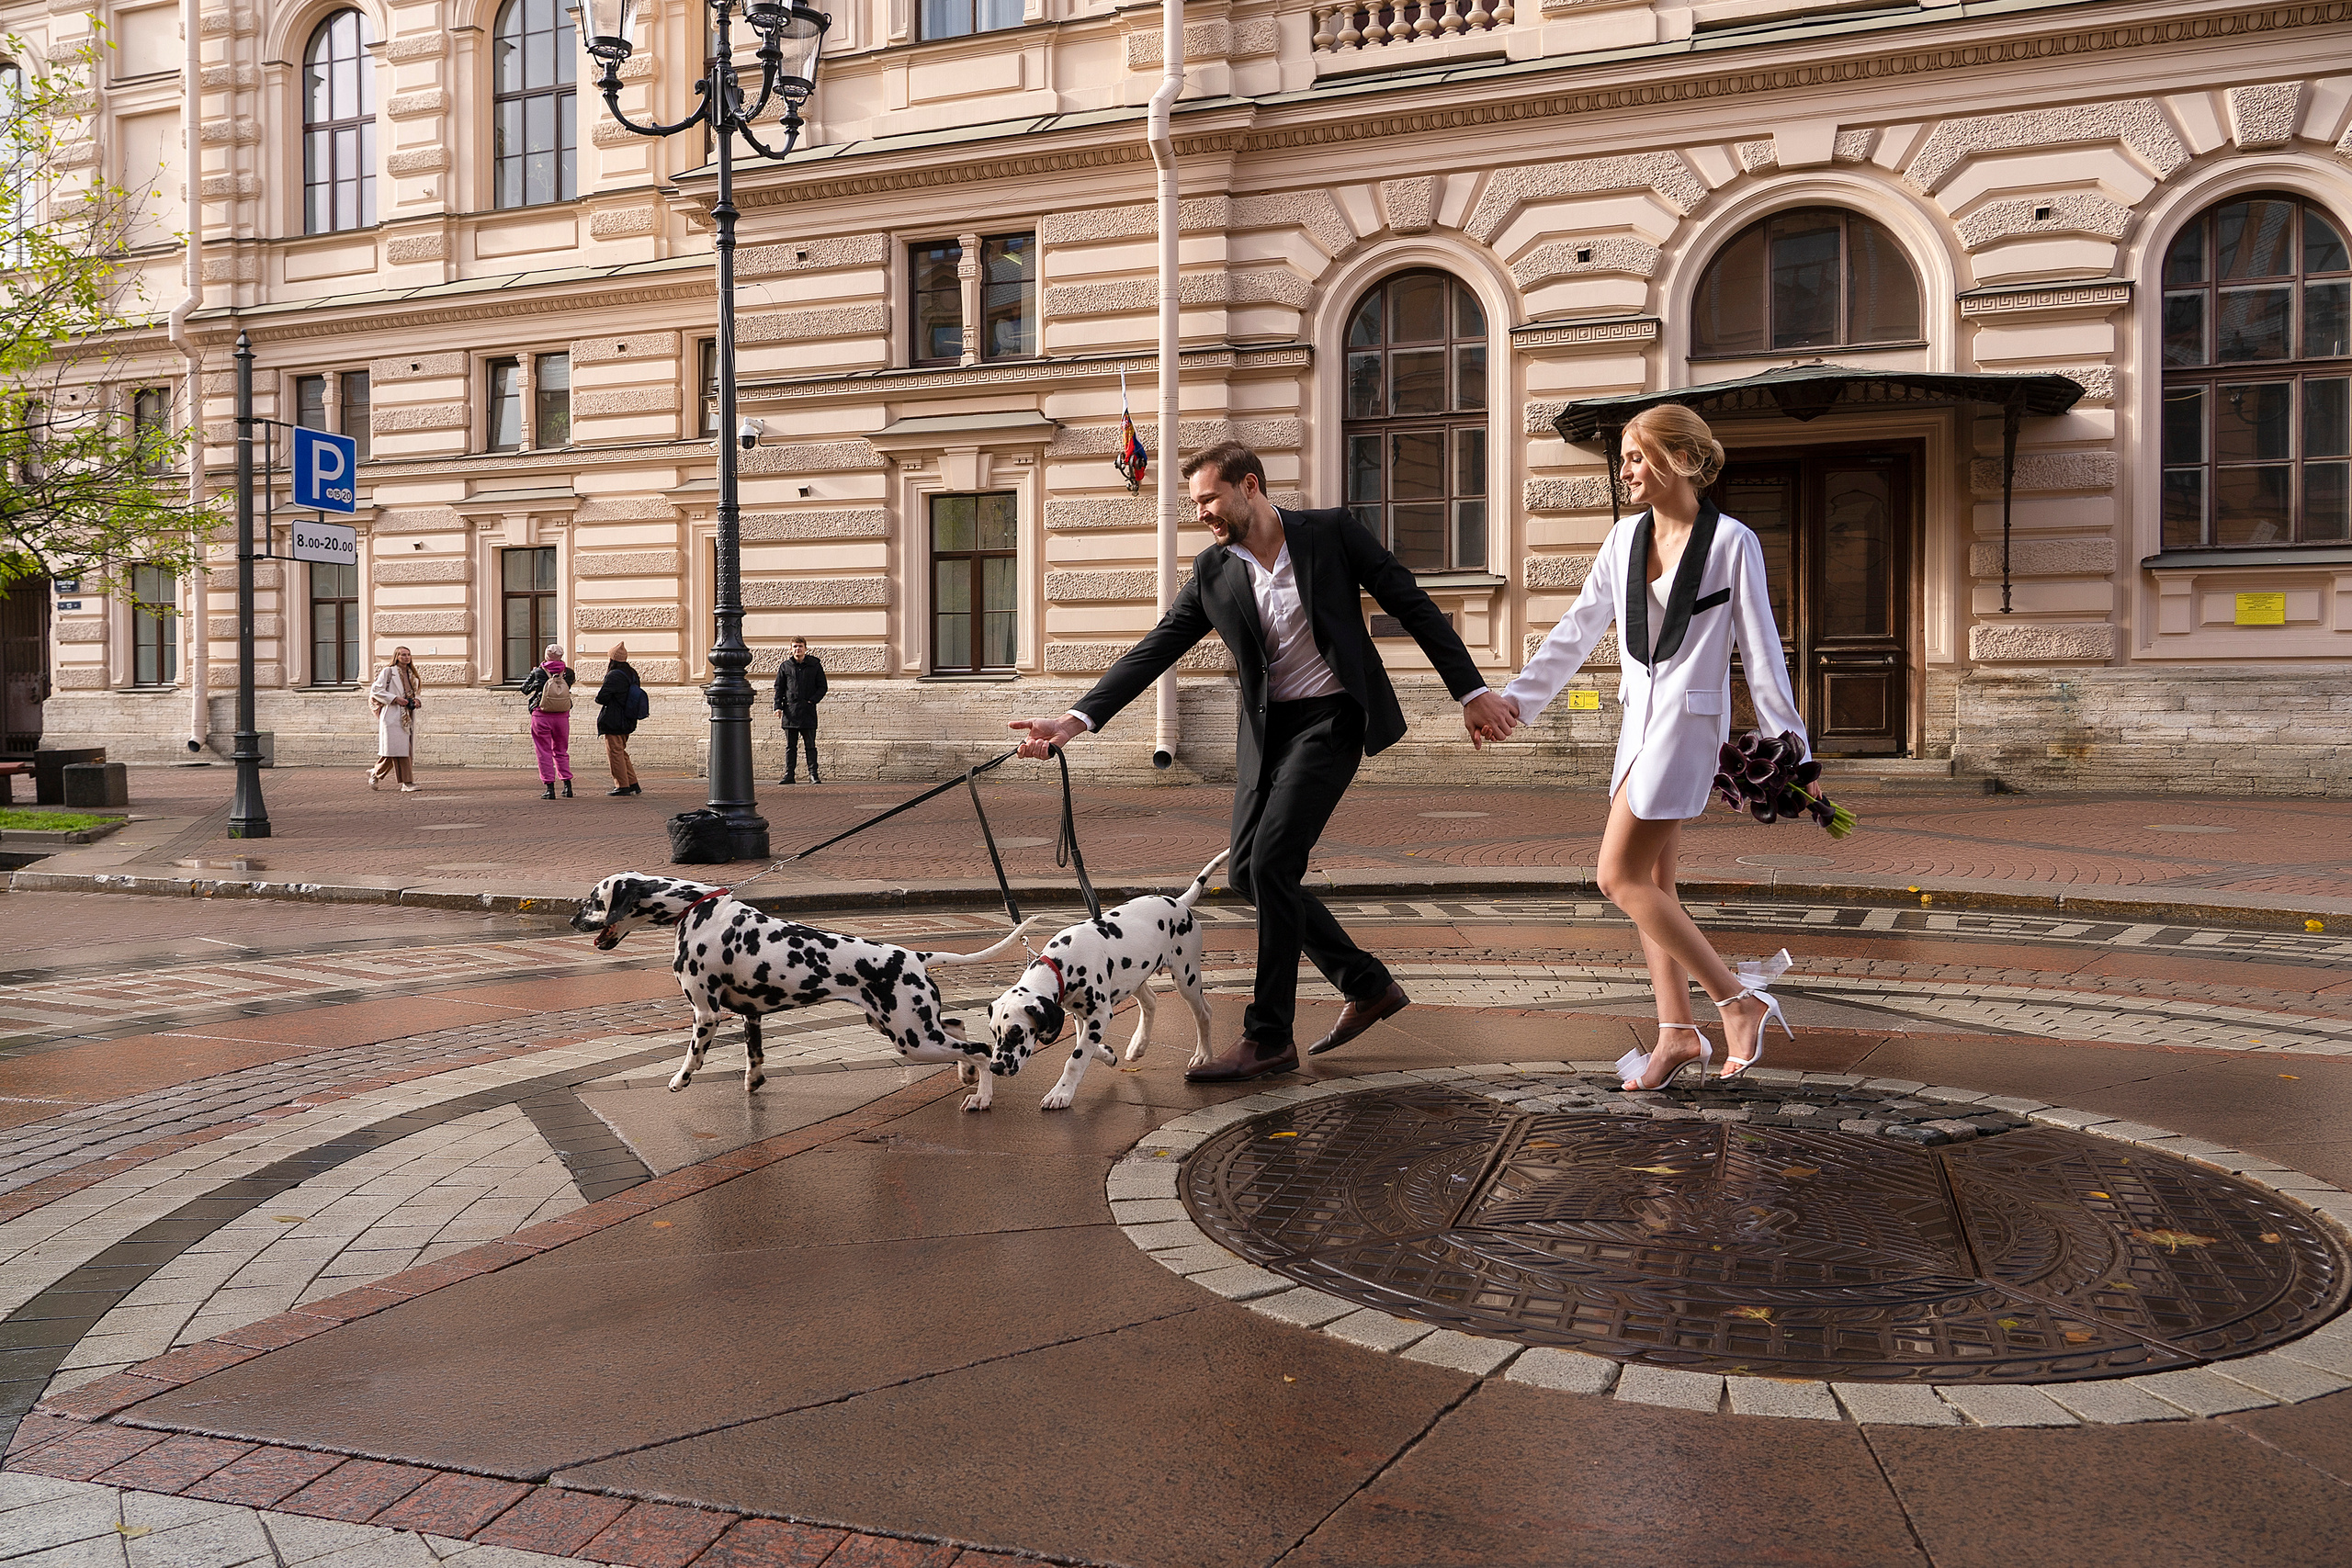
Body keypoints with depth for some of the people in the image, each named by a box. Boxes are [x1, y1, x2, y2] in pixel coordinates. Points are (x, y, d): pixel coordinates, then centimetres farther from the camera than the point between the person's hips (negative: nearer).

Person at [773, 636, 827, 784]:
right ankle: (789, 775, 7)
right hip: (790, 711, 1)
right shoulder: (785, 666, 8)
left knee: (810, 745, 1)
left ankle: (813, 774, 4)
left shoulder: (815, 665, 5)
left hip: (808, 711, -1)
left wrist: (813, 700, -8)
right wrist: (778, 706, -1)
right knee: (790, 746, 4)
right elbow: (779, 688, 11)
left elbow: (822, 687, 7)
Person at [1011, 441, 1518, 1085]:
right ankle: (1367, 985, 21)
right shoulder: (1212, 572, 4)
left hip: (1331, 718, -6)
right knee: (1248, 870, 4)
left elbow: (1412, 605, -1)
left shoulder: (1331, 532, -6)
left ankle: (1270, 1037, -6)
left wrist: (1470, 690, -3)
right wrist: (1077, 718, -12)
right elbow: (1154, 650, 0)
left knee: (1273, 861, -16)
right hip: (1266, 729, 6)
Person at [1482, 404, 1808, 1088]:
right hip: (1639, 720, 7)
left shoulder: (1732, 542, -8)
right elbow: (1578, 628, 13)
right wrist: (1518, 697, 8)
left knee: (1619, 877, -11)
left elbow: (1760, 648, -6)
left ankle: (1738, 999, -2)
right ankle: (1678, 1033, 17)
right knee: (1651, 882, 9)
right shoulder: (1627, 536, 8)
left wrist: (1789, 749, -5)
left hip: (1689, 722, -7)